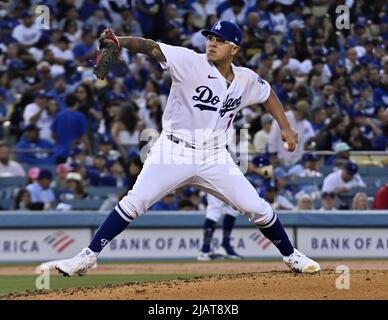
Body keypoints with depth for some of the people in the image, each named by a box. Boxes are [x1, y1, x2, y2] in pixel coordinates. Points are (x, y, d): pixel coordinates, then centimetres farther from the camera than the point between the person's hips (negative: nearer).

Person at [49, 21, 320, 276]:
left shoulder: (246, 80, 0)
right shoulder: (191, 62, -13)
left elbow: (268, 94, 22)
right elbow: (151, 47, -23)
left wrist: (285, 128, 13)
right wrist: (120, 42, -41)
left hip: (214, 157, 3)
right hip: (174, 152, -3)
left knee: (257, 208, 2)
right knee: (134, 203, -15)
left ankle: (291, 256, 24)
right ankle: (88, 257, -8)